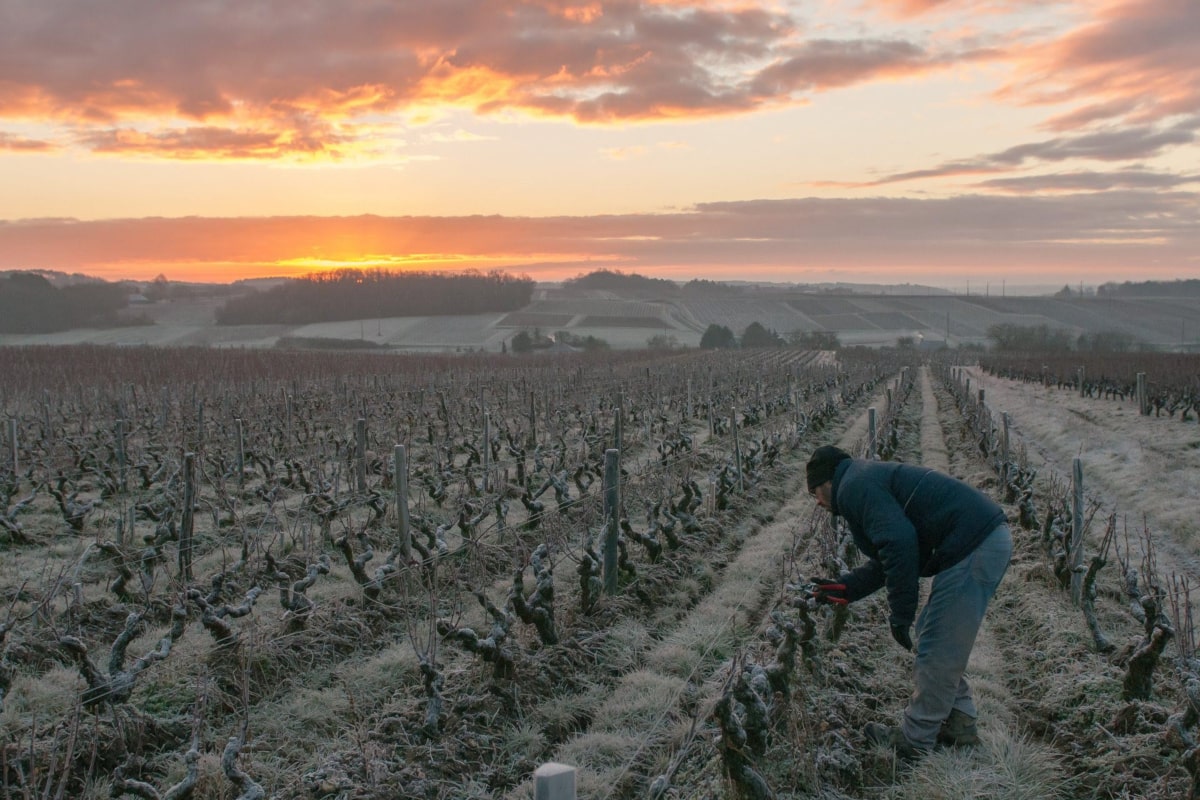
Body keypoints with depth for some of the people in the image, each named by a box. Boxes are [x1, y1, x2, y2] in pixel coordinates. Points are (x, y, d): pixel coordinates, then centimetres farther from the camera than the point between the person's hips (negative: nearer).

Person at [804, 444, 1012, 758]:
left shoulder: (854, 487, -8)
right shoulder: (871, 478, 24)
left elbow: (899, 544, -21)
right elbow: (888, 557, 25)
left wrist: (900, 615, -14)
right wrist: (845, 588, 24)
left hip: (972, 549, -11)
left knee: (936, 650, -1)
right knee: (940, 639, 20)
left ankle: (914, 741, 9)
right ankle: (959, 724, 27)